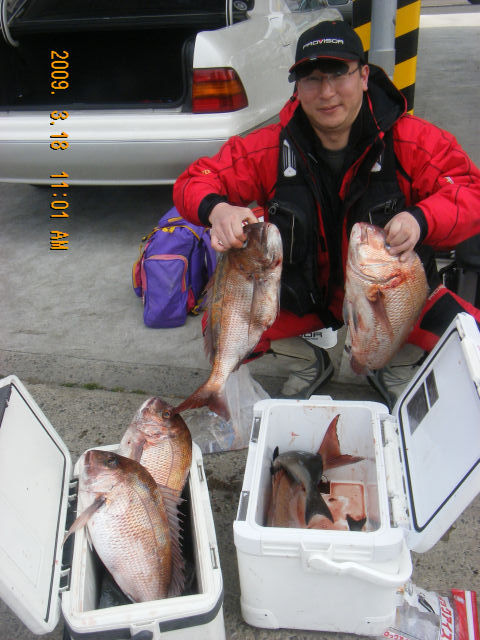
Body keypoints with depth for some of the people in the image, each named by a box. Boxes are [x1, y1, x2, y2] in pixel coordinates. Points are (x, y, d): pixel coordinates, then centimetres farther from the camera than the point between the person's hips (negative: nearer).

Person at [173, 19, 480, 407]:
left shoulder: (412, 140, -14)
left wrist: (421, 219, -38)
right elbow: (194, 182, -8)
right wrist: (216, 210, -34)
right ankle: (310, 361, 14)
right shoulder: (270, 148, -12)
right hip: (302, 297, 1)